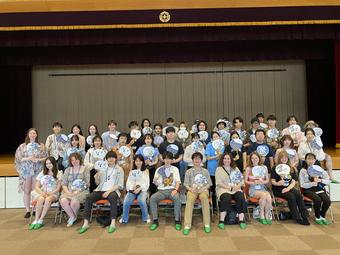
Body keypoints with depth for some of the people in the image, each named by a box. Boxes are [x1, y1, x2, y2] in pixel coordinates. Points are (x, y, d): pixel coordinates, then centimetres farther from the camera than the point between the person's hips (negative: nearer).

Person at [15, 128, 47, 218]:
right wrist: (28, 158, -12)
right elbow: (19, 159, 4)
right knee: (26, 191, 2)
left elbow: (46, 158, 3)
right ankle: (27, 211, 10)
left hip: (37, 170, 0)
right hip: (26, 170, 1)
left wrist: (37, 159, -13)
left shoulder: (41, 146, 6)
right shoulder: (22, 146, 6)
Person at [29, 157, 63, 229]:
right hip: (42, 193, 2)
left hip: (53, 194, -2)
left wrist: (50, 193, -16)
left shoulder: (59, 173, 6)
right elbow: (37, 187, 9)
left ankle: (40, 220, -31)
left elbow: (58, 188, 1)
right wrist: (42, 193, -11)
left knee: (48, 199, -37)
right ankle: (36, 220, -30)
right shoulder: (42, 173, 16)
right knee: (41, 199, -34)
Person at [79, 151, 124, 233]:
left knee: (112, 198, -38)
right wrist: (96, 176, -4)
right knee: (88, 198, -24)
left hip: (113, 190, -3)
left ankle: (113, 223, -37)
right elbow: (98, 182, 19)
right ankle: (86, 223, -22)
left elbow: (120, 185, -2)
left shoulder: (119, 169, 7)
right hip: (101, 190, 4)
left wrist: (109, 191, -15)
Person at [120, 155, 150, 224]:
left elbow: (147, 183, 1)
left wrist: (139, 188, -16)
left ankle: (146, 217, -10)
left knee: (141, 201, -33)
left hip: (142, 190, -2)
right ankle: (124, 218, -5)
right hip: (132, 190, 2)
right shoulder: (131, 171, 17)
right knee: (126, 202, -27)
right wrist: (133, 187, -13)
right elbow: (128, 182, 10)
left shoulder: (146, 171, 8)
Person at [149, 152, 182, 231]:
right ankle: (155, 221, -20)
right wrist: (155, 180, -15)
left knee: (177, 198, -34)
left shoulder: (175, 169, 12)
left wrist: (175, 190, -16)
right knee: (152, 198, -28)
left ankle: (177, 221, -22)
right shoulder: (159, 169, 12)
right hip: (161, 190, 1)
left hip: (172, 189, -1)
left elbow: (178, 182, 5)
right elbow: (156, 183, 9)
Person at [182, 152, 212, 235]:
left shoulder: (205, 171, 18)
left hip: (203, 189, 0)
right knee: (190, 199, -35)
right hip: (192, 190, 0)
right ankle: (187, 225, -39)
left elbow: (208, 184, 12)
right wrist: (191, 189, -12)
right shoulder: (188, 171, 17)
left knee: (204, 198, -37)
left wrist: (203, 188, -9)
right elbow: (186, 184, 10)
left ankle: (207, 224, -33)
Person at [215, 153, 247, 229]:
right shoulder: (219, 169, 8)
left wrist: (238, 186, -9)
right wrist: (229, 187, -15)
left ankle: (241, 220, -24)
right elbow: (219, 183, -3)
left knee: (241, 197, -28)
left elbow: (242, 180, 12)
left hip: (236, 189, 3)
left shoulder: (235, 169, 20)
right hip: (223, 189, -3)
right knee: (226, 198, -34)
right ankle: (221, 220, -27)